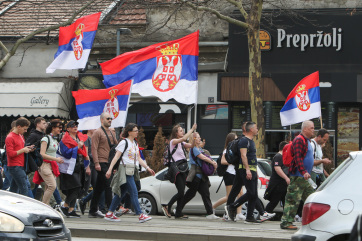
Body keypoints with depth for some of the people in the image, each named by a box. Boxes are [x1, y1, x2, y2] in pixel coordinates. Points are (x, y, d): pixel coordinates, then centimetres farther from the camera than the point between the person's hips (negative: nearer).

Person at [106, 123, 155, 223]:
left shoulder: (135, 143, 18)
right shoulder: (124, 142, -7)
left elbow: (139, 158, 22)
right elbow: (116, 157, -11)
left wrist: (148, 168, 13)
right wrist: (110, 169, -17)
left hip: (132, 171, 9)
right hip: (125, 170, -9)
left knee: (121, 193, 10)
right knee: (134, 193, -12)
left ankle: (109, 214, 16)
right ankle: (140, 215, -13)